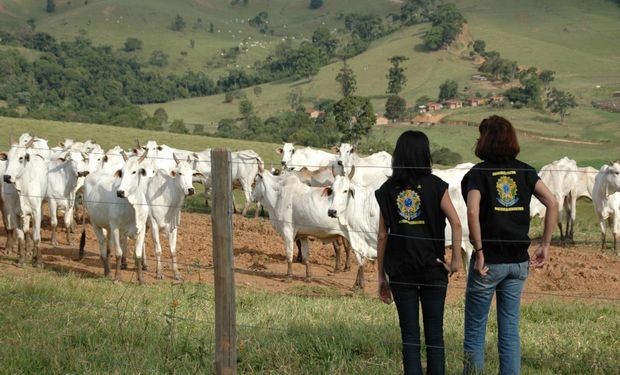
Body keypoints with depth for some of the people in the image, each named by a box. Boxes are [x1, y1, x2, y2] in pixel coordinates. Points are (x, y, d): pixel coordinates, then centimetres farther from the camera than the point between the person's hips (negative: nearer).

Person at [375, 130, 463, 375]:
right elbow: (456, 224, -12)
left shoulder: (388, 190, 2)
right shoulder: (435, 186, -3)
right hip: (433, 270, -1)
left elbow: (383, 236, 2)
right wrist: (456, 259, -4)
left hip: (400, 271, 1)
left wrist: (381, 276, 8)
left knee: (409, 337, 5)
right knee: (434, 335, 7)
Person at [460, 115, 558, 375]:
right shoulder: (525, 171, 5)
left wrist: (479, 252, -15)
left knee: (475, 329, 7)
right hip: (518, 261, 4)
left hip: (489, 261, -4)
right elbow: (552, 203, -4)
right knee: (510, 329, 12)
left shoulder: (478, 173, -7)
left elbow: (472, 212, -23)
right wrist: (545, 245, 0)